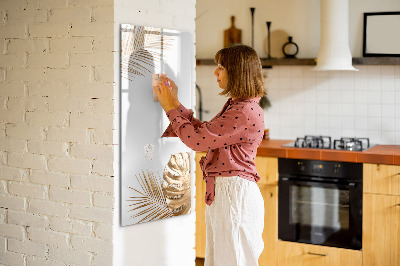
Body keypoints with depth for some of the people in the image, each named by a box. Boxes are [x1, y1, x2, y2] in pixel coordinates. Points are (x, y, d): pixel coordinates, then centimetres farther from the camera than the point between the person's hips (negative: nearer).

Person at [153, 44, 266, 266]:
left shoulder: (246, 112, -20)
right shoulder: (234, 105, 13)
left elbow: (197, 140, -20)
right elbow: (203, 132, 17)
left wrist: (171, 108, -7)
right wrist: (175, 103, 14)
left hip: (235, 193, -10)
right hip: (221, 192, 10)